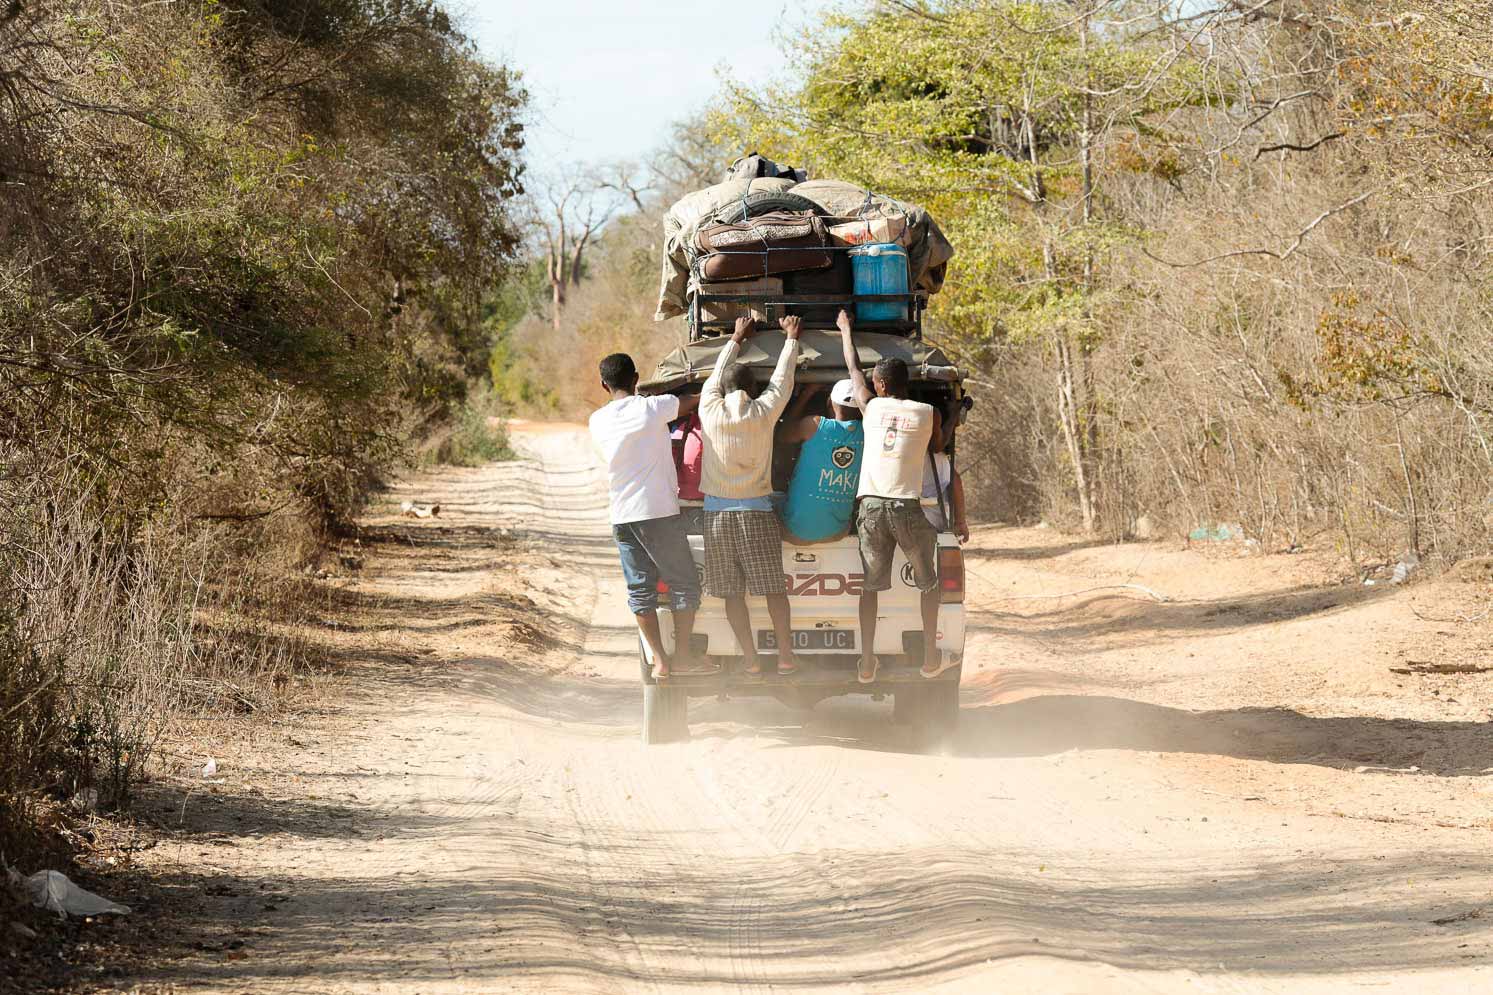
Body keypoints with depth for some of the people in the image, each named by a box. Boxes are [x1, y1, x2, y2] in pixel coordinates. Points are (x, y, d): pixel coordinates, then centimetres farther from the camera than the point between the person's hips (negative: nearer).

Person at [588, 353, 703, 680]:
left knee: (640, 589, 9)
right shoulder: (652, 408, -7)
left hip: (621, 516, 5)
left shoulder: (598, 421, 7)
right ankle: (682, 656, 2)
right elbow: (701, 398, -2)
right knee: (684, 583, 6)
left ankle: (659, 660, 4)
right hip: (659, 512, -4)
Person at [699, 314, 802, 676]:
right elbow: (783, 379, 12)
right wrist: (791, 337, 29)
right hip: (755, 510, -1)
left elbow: (716, 376, 18)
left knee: (732, 591, 3)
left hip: (717, 512, 1)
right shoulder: (763, 412, -4)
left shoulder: (711, 411, -1)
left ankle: (750, 658, 0)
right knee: (774, 587, 4)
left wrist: (736, 339, 34)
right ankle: (785, 655, 0)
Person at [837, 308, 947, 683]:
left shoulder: (872, 407, 9)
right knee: (928, 581, 15)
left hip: (870, 506, 2)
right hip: (908, 506, -2)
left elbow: (853, 369, 26)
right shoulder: (928, 414, 3)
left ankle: (867, 663, 1)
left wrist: (845, 329, 40)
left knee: (871, 584, 8)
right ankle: (930, 658, 12)